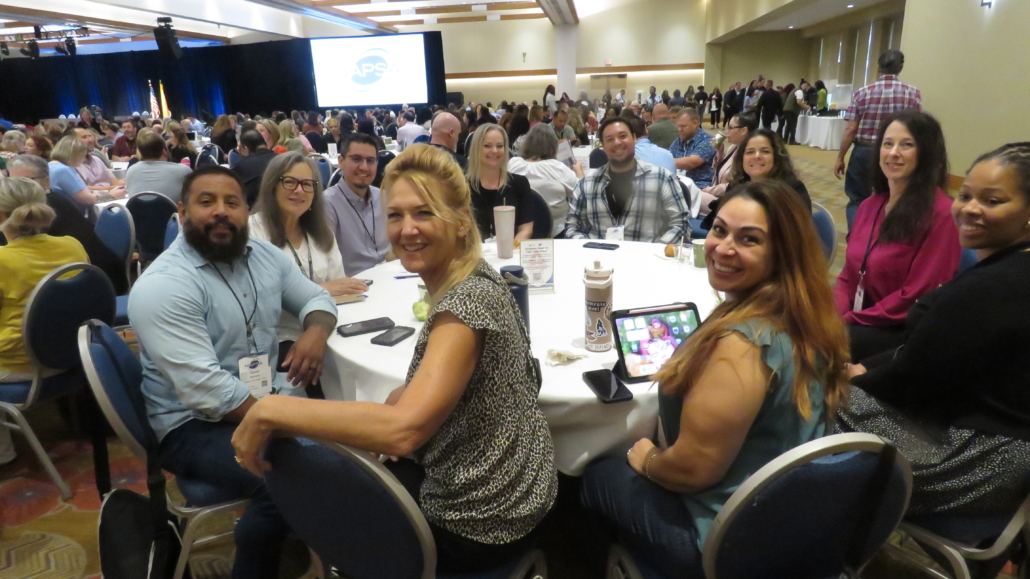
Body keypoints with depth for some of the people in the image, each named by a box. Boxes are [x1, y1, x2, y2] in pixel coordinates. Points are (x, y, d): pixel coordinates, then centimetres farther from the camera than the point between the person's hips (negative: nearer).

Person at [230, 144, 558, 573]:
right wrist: (396, 398, -2)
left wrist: (271, 410, -32)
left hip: (480, 522, -7)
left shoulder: (466, 302, -29)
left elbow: (403, 430, -40)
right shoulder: (475, 281, 0)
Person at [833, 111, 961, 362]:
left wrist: (847, 320, -17)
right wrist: (834, 315, -8)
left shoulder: (940, 214, -13)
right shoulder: (869, 205, 10)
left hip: (903, 332, -6)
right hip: (859, 321, 6)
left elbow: (916, 297, -17)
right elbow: (849, 275, 10)